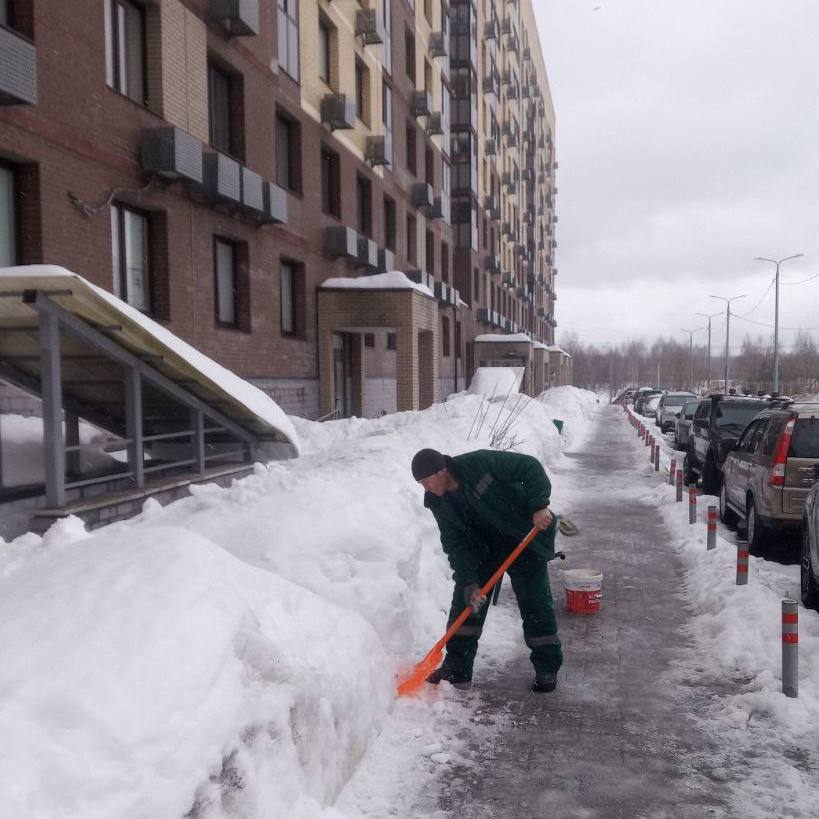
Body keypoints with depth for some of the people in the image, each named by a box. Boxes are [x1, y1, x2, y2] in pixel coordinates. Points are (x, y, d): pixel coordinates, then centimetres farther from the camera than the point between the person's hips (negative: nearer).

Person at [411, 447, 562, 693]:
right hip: (484, 550, 5)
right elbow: (456, 544, -10)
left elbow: (529, 467, -24)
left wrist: (539, 505, -33)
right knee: (465, 601, 0)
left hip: (525, 540, -5)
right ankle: (456, 670, 10)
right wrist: (468, 583, -20)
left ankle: (547, 669, 15)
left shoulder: (479, 463, -27)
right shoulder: (439, 503, -8)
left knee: (536, 606, -1)